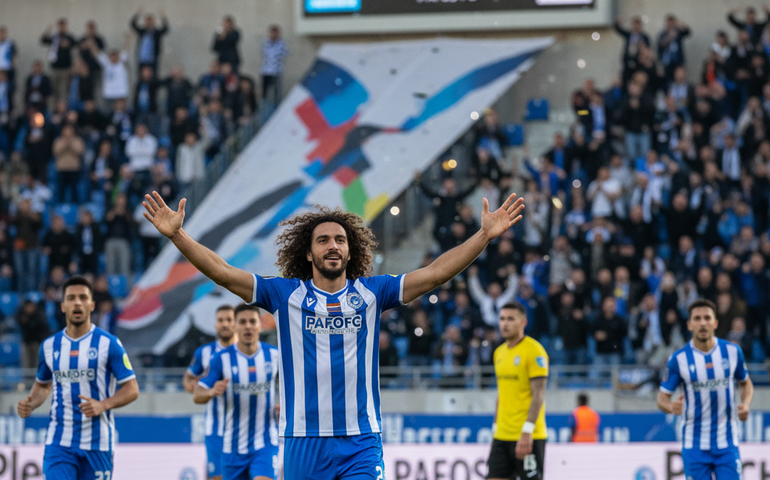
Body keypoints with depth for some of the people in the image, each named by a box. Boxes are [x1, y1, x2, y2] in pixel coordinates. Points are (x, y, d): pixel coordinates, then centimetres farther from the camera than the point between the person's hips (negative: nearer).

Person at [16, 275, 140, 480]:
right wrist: (30, 404, 2)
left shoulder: (109, 344, -4)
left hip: (97, 443, -2)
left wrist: (103, 405, -21)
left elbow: (132, 390, -4)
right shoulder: (50, 346, 8)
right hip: (59, 442, 2)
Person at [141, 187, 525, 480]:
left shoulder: (371, 293, 5)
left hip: (360, 441, 0)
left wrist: (485, 235, -6)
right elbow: (223, 273, -2)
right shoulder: (285, 295, 3)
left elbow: (435, 273, 1)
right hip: (303, 440, 0)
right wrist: (177, 235, -12)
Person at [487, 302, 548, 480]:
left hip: (528, 437, -7)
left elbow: (538, 395, -15)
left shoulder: (534, 350, -10)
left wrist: (527, 432, -21)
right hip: (502, 436, 7)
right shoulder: (500, 352, 15)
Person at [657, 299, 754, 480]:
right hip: (694, 445, -1)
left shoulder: (732, 351, 0)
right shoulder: (678, 358, -6)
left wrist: (745, 405, -5)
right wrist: (671, 407, -26)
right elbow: (662, 398, -2)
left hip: (727, 443, 1)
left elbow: (746, 383, 16)